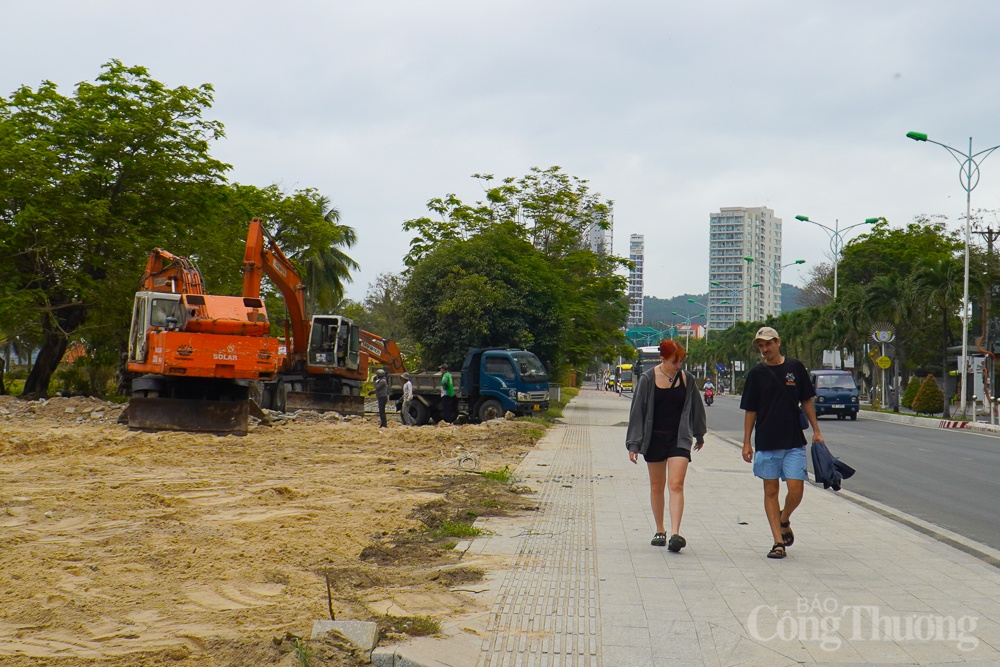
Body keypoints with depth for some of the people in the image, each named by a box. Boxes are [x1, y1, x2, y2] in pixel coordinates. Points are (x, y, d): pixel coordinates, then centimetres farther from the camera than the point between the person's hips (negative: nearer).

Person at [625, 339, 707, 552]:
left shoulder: (687, 379, 0)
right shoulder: (647, 379, -5)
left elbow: (696, 407, 15)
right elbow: (637, 411, -3)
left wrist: (699, 435, 25)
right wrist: (633, 444, -5)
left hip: (679, 439, 0)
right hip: (654, 438, 0)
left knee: (676, 485, -13)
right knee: (657, 486, 11)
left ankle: (675, 534, -19)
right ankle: (660, 531, 24)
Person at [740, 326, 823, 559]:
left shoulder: (795, 367, 3)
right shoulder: (756, 373, 2)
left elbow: (806, 401, 11)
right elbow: (750, 410, 5)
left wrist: (816, 431, 7)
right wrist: (747, 442, 2)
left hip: (794, 441, 0)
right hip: (766, 442, 0)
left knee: (796, 488, -7)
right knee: (771, 490, 3)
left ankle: (784, 520, 22)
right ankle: (778, 540, 10)